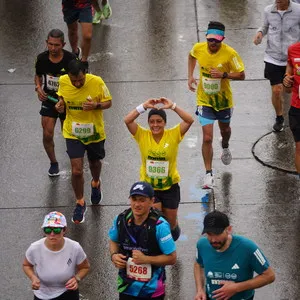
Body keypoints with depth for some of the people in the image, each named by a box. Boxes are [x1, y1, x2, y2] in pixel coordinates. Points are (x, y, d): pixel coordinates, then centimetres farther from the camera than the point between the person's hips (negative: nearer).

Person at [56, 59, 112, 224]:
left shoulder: (97, 82, -22)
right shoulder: (63, 81, -15)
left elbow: (108, 102, -10)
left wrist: (96, 105, -30)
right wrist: (60, 104, -16)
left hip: (95, 133, 0)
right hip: (73, 133, 0)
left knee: (95, 163, 24)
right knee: (76, 171, -8)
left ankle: (95, 184, 60)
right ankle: (80, 203, 16)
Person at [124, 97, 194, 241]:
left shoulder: (173, 135, -9)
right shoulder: (142, 135, -8)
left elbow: (190, 120, -22)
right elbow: (127, 120, -20)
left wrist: (172, 106, -25)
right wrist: (144, 106, -21)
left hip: (170, 187, 1)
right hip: (148, 186, -1)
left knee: (170, 223, 14)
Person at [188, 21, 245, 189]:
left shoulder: (230, 53, -22)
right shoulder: (198, 48, -14)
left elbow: (241, 75, -15)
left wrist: (223, 74, -31)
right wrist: (191, 75, -1)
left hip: (223, 100, 1)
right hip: (204, 101, -1)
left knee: (225, 128, 28)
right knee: (207, 138, -11)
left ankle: (225, 149, 63)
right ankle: (209, 174, -3)